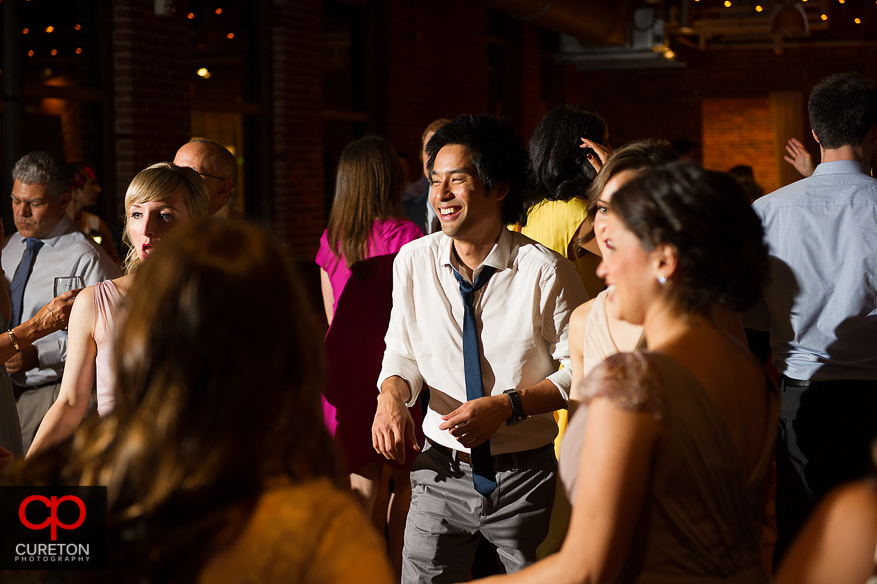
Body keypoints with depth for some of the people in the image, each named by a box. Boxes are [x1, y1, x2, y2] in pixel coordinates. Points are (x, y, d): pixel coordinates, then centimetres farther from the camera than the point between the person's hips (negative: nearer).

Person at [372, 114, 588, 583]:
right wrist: (391, 395, -15)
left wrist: (507, 406, -21)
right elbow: (403, 351, 7)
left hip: (525, 480, -2)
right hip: (443, 474, 3)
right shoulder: (413, 261, -3)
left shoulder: (545, 271, -15)